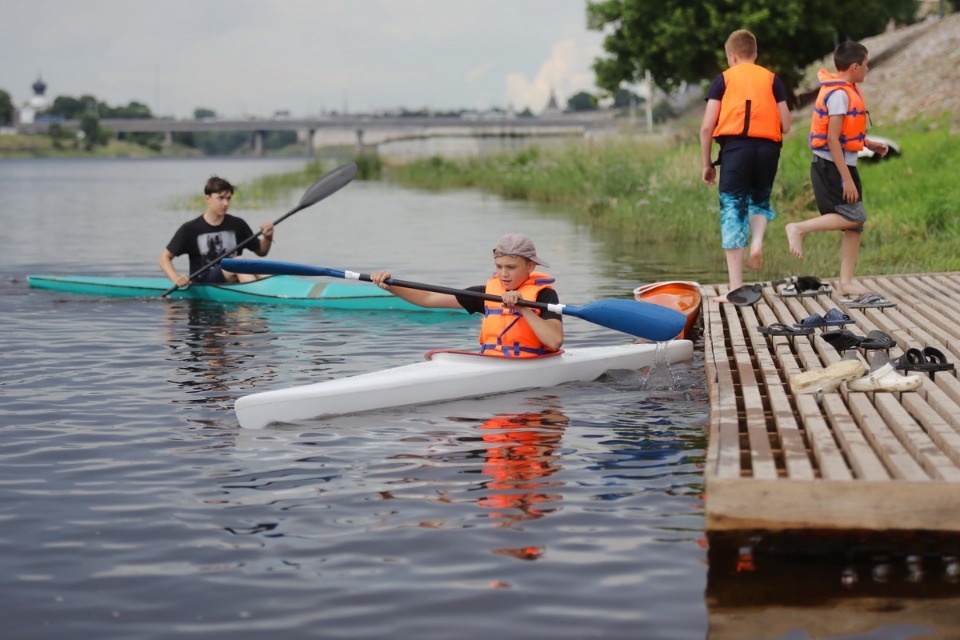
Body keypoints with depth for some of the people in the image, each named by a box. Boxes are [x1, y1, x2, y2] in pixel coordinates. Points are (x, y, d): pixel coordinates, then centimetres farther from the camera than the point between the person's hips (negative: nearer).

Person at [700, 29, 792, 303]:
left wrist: (707, 163, 11)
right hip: (768, 147, 2)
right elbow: (786, 125, 8)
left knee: (732, 210, 2)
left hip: (735, 146, -2)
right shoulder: (772, 79, 13)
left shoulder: (724, 79, 9)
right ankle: (757, 242, -5)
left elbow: (707, 127, 2)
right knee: (760, 201, 27)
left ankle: (735, 288, -1)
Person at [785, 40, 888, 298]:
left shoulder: (847, 91, 13)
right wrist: (847, 179, -22)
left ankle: (845, 282, 6)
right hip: (831, 167, -10)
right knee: (854, 216, -15)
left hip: (843, 165, 10)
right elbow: (832, 139, -21)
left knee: (855, 224, 6)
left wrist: (869, 144, 13)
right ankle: (799, 229, -8)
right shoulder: (839, 94, -17)